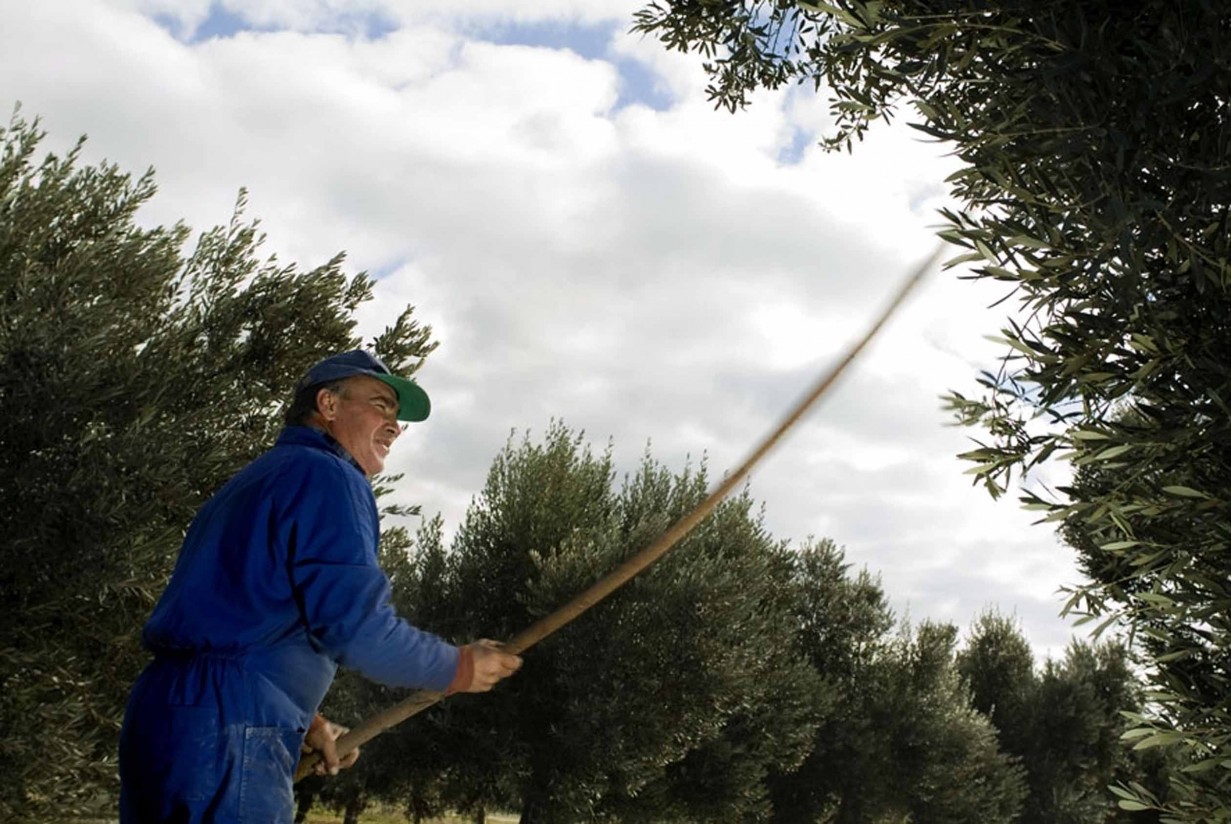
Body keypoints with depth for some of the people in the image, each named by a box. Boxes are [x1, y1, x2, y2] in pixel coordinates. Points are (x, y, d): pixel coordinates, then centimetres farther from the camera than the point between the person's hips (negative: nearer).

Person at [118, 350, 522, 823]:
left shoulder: (252, 481, 26)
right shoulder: (326, 474, -5)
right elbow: (355, 625, -15)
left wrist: (299, 720, 26)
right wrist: (457, 668, -1)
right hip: (226, 730, -10)